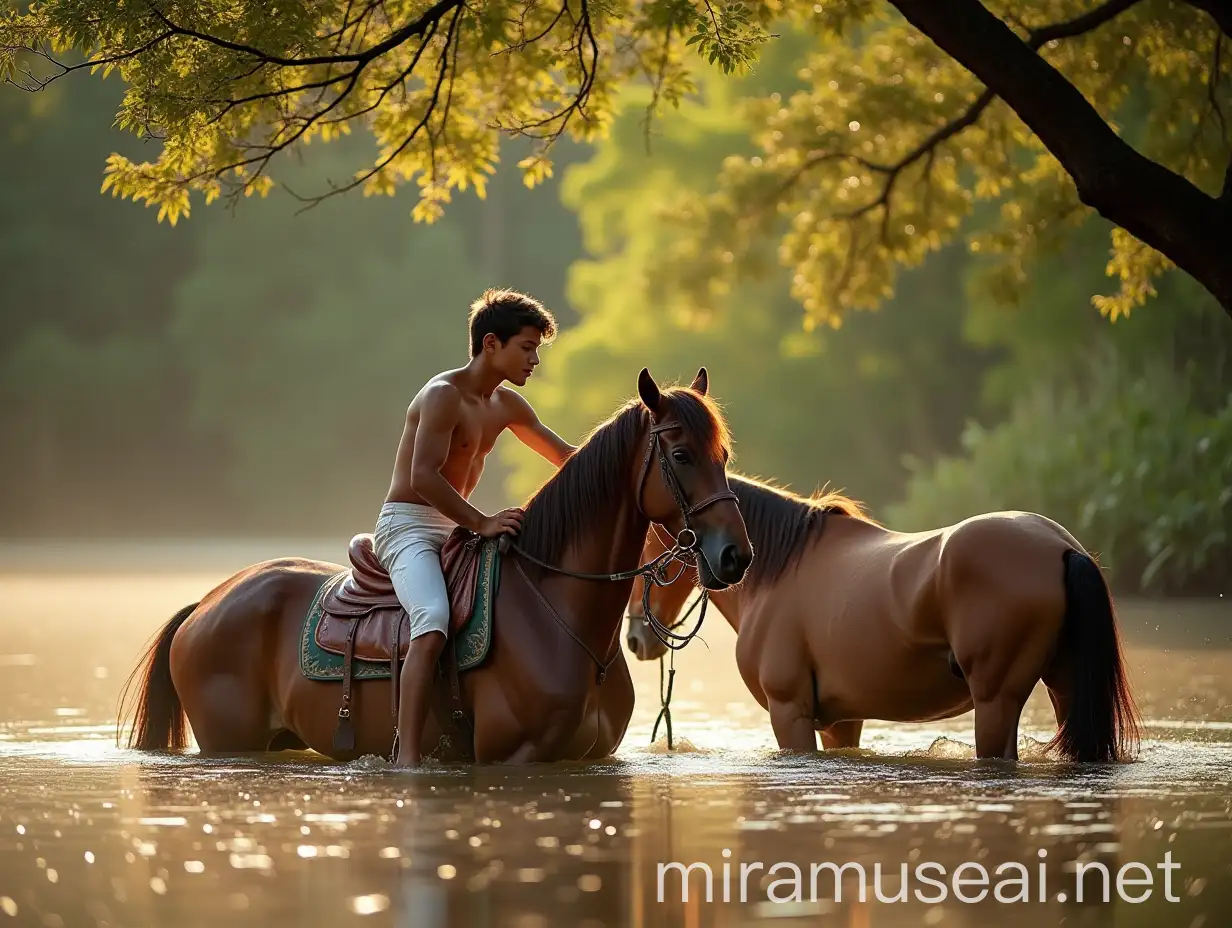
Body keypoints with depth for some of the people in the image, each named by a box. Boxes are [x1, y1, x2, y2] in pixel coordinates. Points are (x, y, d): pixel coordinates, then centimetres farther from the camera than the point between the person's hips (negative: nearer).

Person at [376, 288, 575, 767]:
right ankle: (406, 757, -38)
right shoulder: (443, 395, -16)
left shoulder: (507, 405, 11)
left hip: (456, 529, 9)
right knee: (433, 623, -33)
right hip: (408, 525, -9)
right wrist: (482, 524, -27)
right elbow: (423, 479, -26)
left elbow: (564, 456, 22)